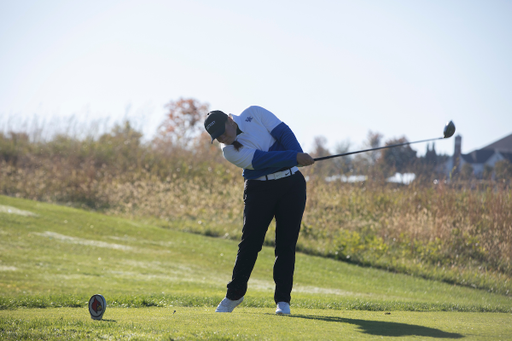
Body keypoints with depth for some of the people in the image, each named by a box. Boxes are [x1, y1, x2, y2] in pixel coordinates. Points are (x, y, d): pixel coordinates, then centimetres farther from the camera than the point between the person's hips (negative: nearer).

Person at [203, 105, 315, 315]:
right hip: (260, 189, -1)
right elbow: (264, 158, -21)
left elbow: (283, 133, -6)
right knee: (250, 242, -7)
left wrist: (298, 155, -21)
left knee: (286, 243, -4)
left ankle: (283, 300, -2)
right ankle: (234, 294, 10)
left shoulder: (254, 114, -1)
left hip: (291, 183, 1)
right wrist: (295, 157, -30)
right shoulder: (229, 151, -10)